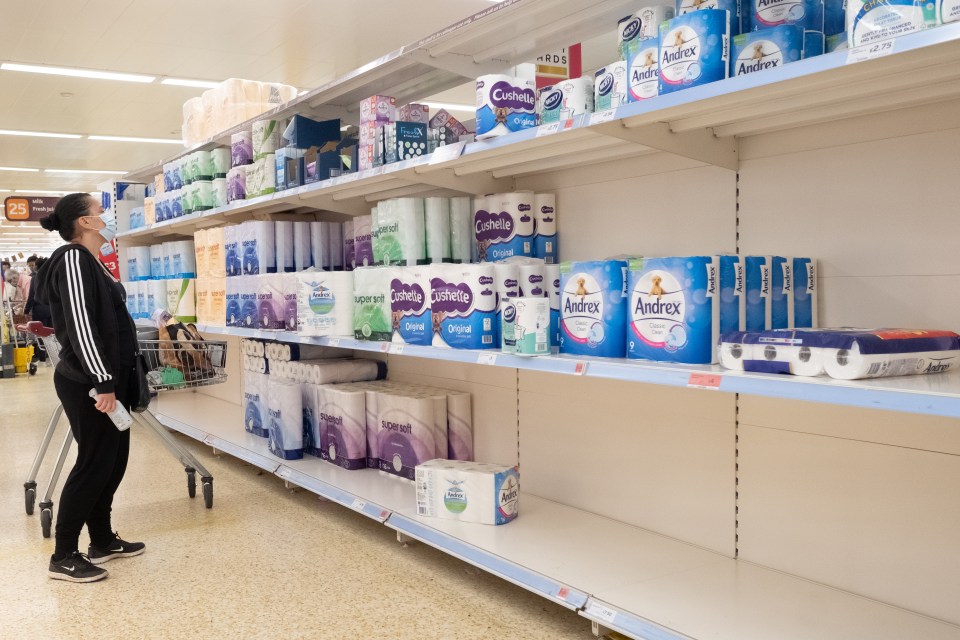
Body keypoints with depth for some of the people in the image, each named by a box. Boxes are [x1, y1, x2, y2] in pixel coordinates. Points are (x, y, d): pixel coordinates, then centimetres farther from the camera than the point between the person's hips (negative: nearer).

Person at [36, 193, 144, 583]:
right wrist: (102, 382, -24)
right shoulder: (72, 259, -15)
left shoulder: (90, 262, 15)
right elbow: (79, 325, -22)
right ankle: (63, 557, 7)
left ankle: (102, 540, 25)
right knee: (94, 464, -4)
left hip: (108, 378, 10)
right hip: (88, 384, -10)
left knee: (114, 460, 14)